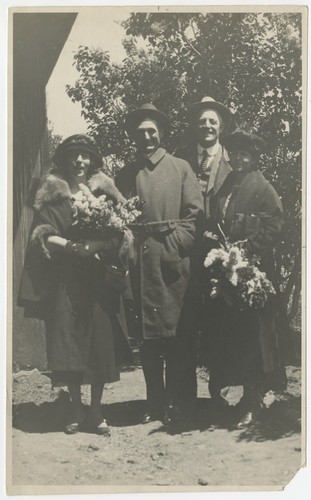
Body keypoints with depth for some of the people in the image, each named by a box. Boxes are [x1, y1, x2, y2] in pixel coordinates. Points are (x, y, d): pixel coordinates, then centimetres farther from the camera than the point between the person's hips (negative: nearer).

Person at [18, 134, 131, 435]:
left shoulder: (104, 191, 7)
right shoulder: (51, 194, 5)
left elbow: (117, 235, 3)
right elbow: (44, 235, -2)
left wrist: (93, 247, -15)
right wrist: (73, 246, -16)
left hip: (97, 278, 1)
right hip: (64, 280, 0)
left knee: (100, 342, -2)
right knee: (68, 345, -2)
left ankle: (96, 410, 11)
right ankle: (77, 410, 13)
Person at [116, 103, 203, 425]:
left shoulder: (181, 168, 8)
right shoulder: (126, 175, 14)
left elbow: (195, 214, 1)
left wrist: (174, 245, -10)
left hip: (174, 263, -2)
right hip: (140, 264, 2)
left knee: (177, 335, 0)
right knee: (148, 337, 5)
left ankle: (174, 403, 9)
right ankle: (154, 403, 13)